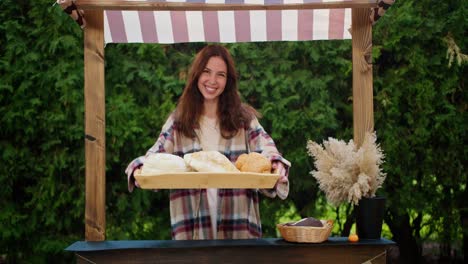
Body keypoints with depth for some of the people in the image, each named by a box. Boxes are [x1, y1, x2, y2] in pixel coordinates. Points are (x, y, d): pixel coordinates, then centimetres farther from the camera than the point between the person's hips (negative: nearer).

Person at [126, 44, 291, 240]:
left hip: (236, 216, 0)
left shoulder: (243, 118, 6)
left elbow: (266, 152, -4)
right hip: (191, 218, 0)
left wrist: (277, 167, -26)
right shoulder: (179, 120, 9)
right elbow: (156, 155, 1)